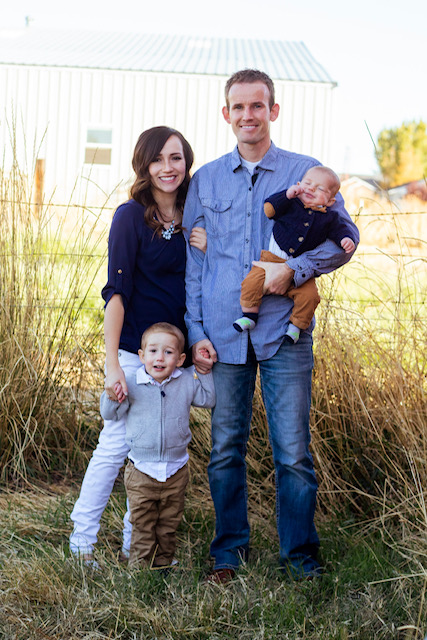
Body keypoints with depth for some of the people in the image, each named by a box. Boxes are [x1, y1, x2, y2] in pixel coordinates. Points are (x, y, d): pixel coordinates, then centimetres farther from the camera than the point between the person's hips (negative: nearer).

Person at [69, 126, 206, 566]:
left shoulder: (191, 219, 9)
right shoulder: (132, 216, -8)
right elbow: (116, 292, -12)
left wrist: (207, 254, -5)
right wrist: (112, 364, -19)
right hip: (134, 351, -6)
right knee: (116, 443, -3)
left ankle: (137, 543, 22)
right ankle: (82, 541, 13)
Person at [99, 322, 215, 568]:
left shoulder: (187, 382, -3)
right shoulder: (132, 385, -8)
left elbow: (209, 399, 11)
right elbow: (110, 415, 1)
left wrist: (204, 372, 0)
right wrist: (112, 398, -20)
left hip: (176, 472, 2)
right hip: (141, 471, -2)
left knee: (169, 525, 15)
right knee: (142, 526, 6)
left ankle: (164, 564, 30)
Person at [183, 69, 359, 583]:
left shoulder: (306, 172, 5)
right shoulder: (205, 181, 11)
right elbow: (192, 263, 11)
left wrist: (294, 269, -12)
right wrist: (196, 331, 3)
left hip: (284, 333, -2)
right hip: (222, 335, 2)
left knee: (293, 452, -1)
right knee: (225, 449, 8)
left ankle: (300, 555, 15)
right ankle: (229, 550, 23)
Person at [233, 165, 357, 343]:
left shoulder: (328, 218, 9)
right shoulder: (291, 204, 4)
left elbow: (340, 228, 14)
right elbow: (269, 209, -5)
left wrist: (346, 239, -8)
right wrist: (287, 195, -13)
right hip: (272, 259, -1)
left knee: (309, 295, -21)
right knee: (252, 282, -21)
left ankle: (296, 324, 1)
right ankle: (249, 316, -2)